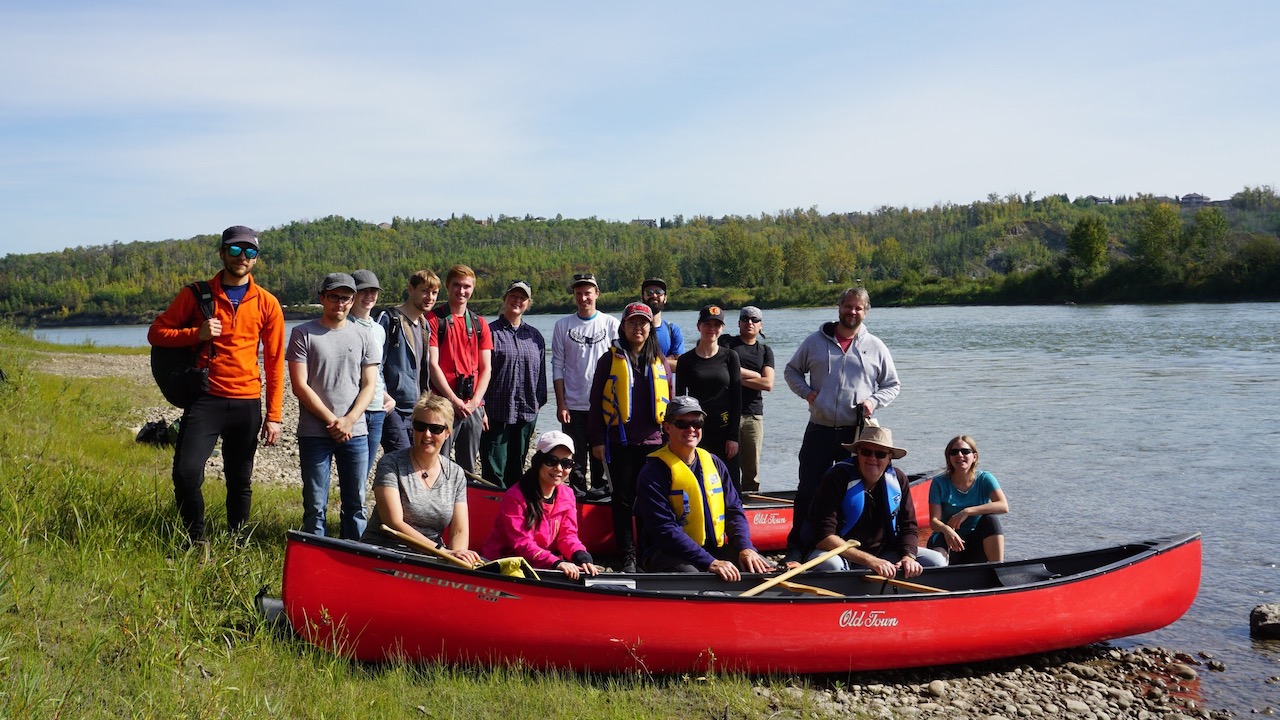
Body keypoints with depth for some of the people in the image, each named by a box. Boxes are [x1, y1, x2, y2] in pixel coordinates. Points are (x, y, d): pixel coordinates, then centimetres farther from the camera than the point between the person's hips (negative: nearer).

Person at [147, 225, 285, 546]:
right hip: (205, 399, -1)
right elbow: (156, 332, 4)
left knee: (240, 481, 9)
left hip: (247, 404, 1)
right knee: (186, 473, -12)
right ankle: (198, 542, 7)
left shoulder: (267, 304, 4)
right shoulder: (196, 295, 3)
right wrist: (196, 333, -14)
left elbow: (275, 363, 5)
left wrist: (274, 415, 1)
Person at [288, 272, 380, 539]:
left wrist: (349, 421, -9)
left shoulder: (363, 336, 9)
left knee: (356, 503, 7)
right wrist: (332, 421, -10)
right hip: (314, 434, -2)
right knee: (315, 505, 2)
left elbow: (369, 385, 6)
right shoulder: (303, 334, 1)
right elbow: (300, 386, -5)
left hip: (355, 433, 2)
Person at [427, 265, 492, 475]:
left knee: (469, 468, 9)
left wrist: (475, 401, -5)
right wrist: (454, 400, -12)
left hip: (473, 407, 5)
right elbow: (432, 365, -7)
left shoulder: (480, 324, 14)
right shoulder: (434, 320, 0)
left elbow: (486, 368, 10)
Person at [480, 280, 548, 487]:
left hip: (526, 414, 5)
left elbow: (541, 373, 16)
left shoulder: (535, 336, 13)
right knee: (494, 472, -4)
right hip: (496, 413, -4)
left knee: (516, 470, 12)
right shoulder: (490, 331, -1)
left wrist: (538, 405, 10)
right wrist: (481, 407, -11)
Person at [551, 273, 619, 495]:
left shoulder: (611, 324, 4)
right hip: (573, 405, 1)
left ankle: (600, 492, 15)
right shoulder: (563, 325, 5)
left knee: (601, 455, 4)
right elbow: (557, 367, 5)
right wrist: (560, 404, -2)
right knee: (575, 460, 4)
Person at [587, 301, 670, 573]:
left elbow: (670, 402, 15)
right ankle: (627, 558, 9)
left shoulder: (660, 362, 11)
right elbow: (596, 402, 2)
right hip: (619, 442, -2)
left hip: (652, 441, 2)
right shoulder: (610, 360, 3)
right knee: (623, 500, 2)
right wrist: (597, 440, -3)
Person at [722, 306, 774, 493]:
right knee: (729, 466, -8)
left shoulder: (765, 351, 16)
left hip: (754, 415, 3)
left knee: (752, 470, 3)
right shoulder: (728, 343, 8)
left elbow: (768, 384, 2)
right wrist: (756, 375, -2)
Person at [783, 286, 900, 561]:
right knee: (808, 491, 2)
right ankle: (796, 546, 11)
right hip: (819, 431, 0)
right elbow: (791, 370, 16)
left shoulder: (876, 348, 6)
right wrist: (806, 391, -1)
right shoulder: (815, 341, 6)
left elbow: (893, 384, 14)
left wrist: (874, 401, -4)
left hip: (856, 433, 0)